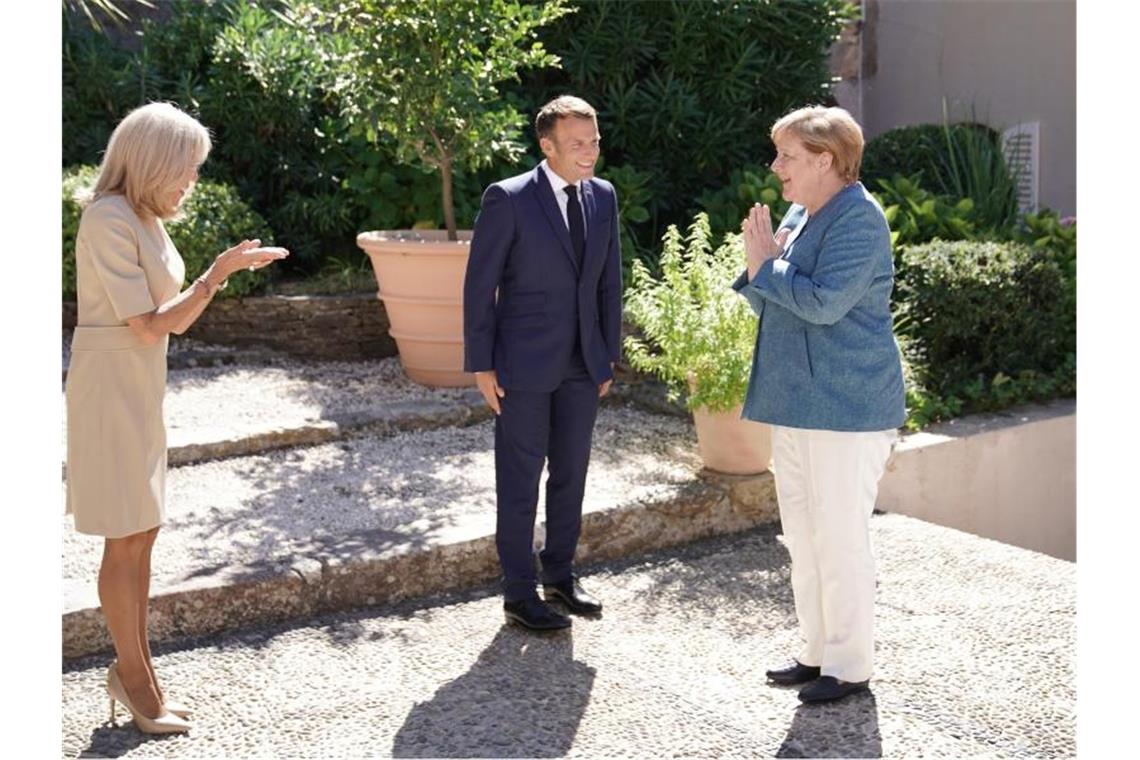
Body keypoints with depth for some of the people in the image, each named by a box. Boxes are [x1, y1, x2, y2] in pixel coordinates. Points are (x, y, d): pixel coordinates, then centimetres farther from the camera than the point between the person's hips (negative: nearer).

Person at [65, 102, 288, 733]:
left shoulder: (144, 218, 11)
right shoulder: (108, 218, -16)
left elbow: (172, 319, 11)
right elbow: (148, 325, -18)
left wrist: (224, 269, 3)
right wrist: (219, 273, -16)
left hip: (140, 386, 9)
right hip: (110, 386, -9)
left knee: (143, 531, 14)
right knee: (126, 538, 0)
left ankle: (133, 669, 25)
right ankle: (135, 676, 13)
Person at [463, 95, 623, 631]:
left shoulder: (603, 196, 5)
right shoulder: (508, 199, -11)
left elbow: (609, 282, 11)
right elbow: (480, 285, -9)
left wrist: (609, 356, 10)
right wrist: (481, 365, -10)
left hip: (582, 364, 5)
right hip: (524, 364, -5)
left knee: (571, 474, 14)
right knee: (520, 480, 4)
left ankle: (560, 576, 30)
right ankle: (519, 594, 15)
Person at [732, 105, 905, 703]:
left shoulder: (858, 218, -14)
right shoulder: (799, 215, 13)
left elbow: (825, 302, -24)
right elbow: (767, 305, 16)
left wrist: (767, 265, -10)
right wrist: (759, 266, -4)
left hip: (845, 404, -10)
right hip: (797, 401, 10)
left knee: (840, 536, -2)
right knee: (803, 535, 15)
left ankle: (849, 666, 11)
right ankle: (817, 650, 28)